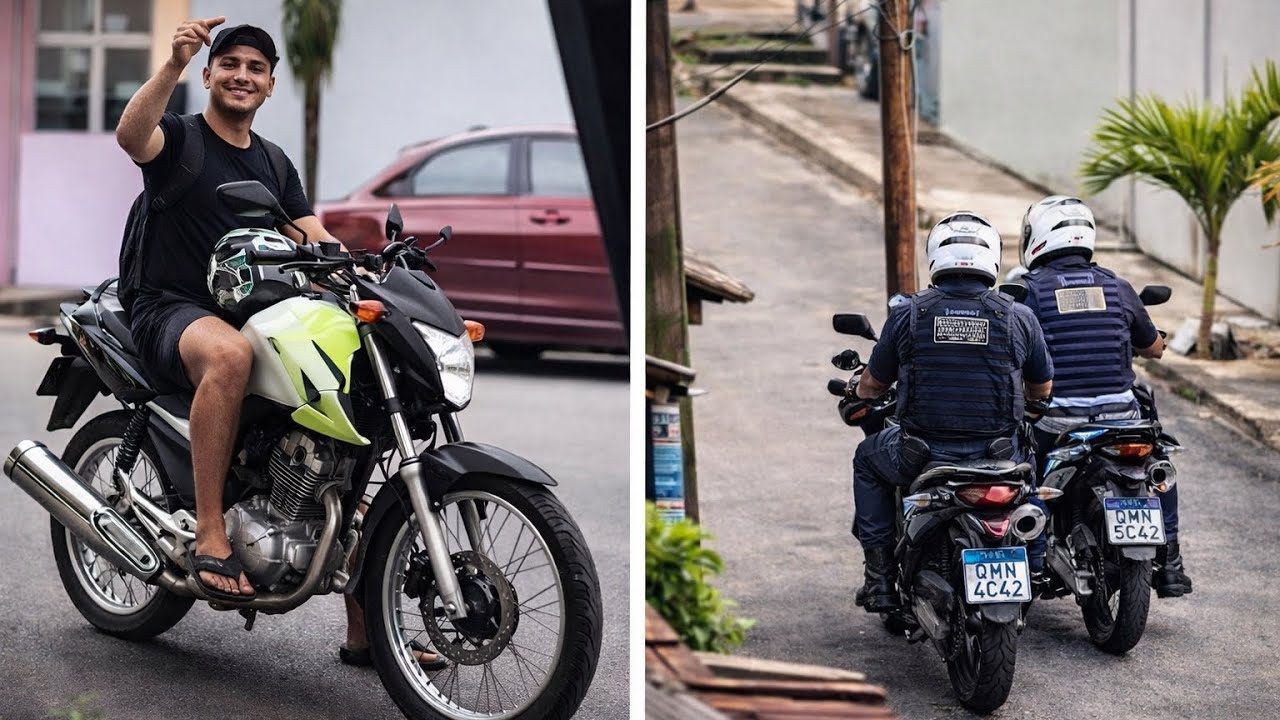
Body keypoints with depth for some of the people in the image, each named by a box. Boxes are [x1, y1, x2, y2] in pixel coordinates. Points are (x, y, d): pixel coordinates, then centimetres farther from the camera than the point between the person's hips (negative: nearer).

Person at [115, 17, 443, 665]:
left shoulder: (274, 164, 20)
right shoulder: (179, 137, 1)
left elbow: (317, 239, 11)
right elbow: (129, 135, -24)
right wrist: (174, 64, -38)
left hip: (253, 317, 6)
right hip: (171, 312, -6)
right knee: (229, 354, -43)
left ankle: (364, 628, 0)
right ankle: (210, 533, -37)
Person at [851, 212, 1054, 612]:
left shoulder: (907, 315, -3)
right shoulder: (1018, 319, -2)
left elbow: (871, 387, 9)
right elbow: (1042, 389, 12)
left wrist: (861, 392, 34)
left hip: (922, 456, -1)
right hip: (996, 458, 1)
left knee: (868, 458, 31)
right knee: (1029, 458, 36)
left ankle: (880, 577, 25)